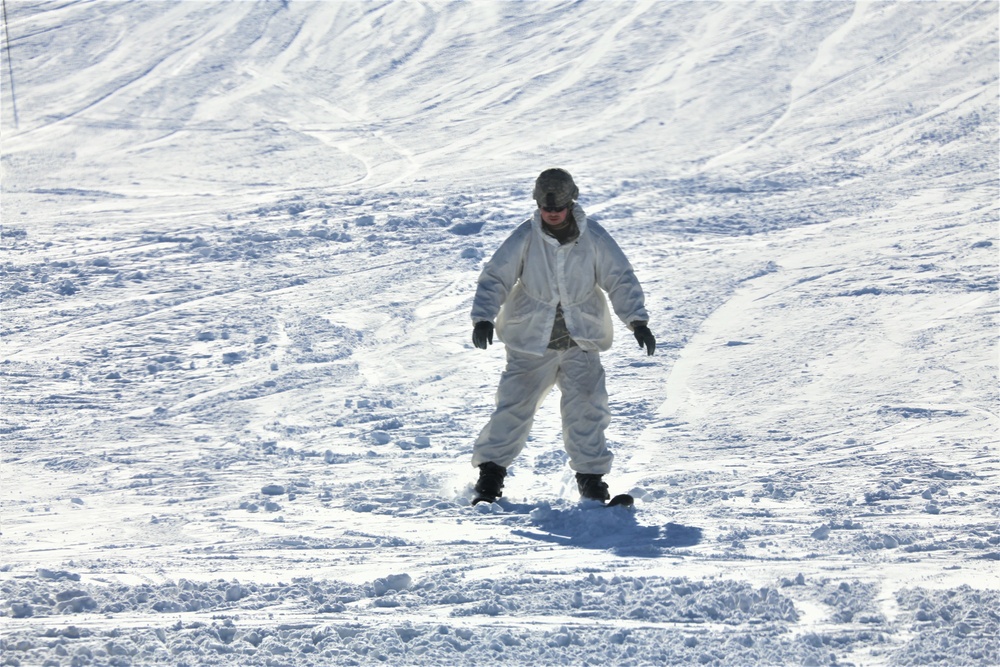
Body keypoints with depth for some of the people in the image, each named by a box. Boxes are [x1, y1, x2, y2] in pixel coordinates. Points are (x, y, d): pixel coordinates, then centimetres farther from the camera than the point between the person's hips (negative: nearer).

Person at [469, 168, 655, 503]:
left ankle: (591, 475, 6)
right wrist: (483, 317, -21)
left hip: (581, 341, 1)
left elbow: (621, 279, 0)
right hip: (531, 341, -1)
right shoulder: (525, 238, -7)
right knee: (514, 405, -5)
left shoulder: (594, 238, -5)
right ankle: (491, 470, 8)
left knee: (585, 408, -7)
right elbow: (495, 277, -7)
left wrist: (637, 321, -12)